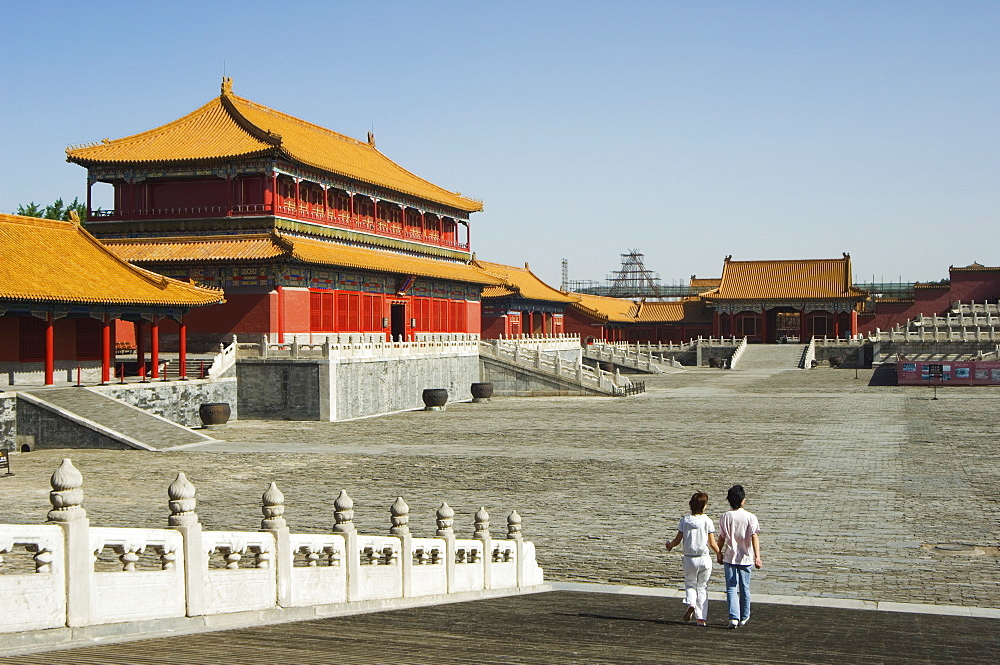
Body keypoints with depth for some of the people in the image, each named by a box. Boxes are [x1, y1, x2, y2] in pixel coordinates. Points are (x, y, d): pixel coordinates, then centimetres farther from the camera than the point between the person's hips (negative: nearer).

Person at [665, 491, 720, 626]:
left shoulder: (685, 520, -4)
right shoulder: (707, 521, -7)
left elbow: (678, 540, 0)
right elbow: (712, 544, -6)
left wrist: (669, 546, 21)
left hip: (689, 559, 1)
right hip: (704, 558, -1)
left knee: (690, 584, 18)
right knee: (702, 587, 10)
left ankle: (691, 604, -11)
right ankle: (701, 617, 7)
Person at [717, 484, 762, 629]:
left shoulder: (725, 517, -3)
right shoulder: (750, 517, -7)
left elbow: (721, 538, 3)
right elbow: (754, 537, -14)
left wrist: (718, 553, 16)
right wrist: (757, 556, -16)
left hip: (729, 558, 0)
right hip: (745, 558, 0)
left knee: (731, 588, 0)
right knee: (744, 588, 14)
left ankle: (734, 617, -14)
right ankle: (744, 617, 26)